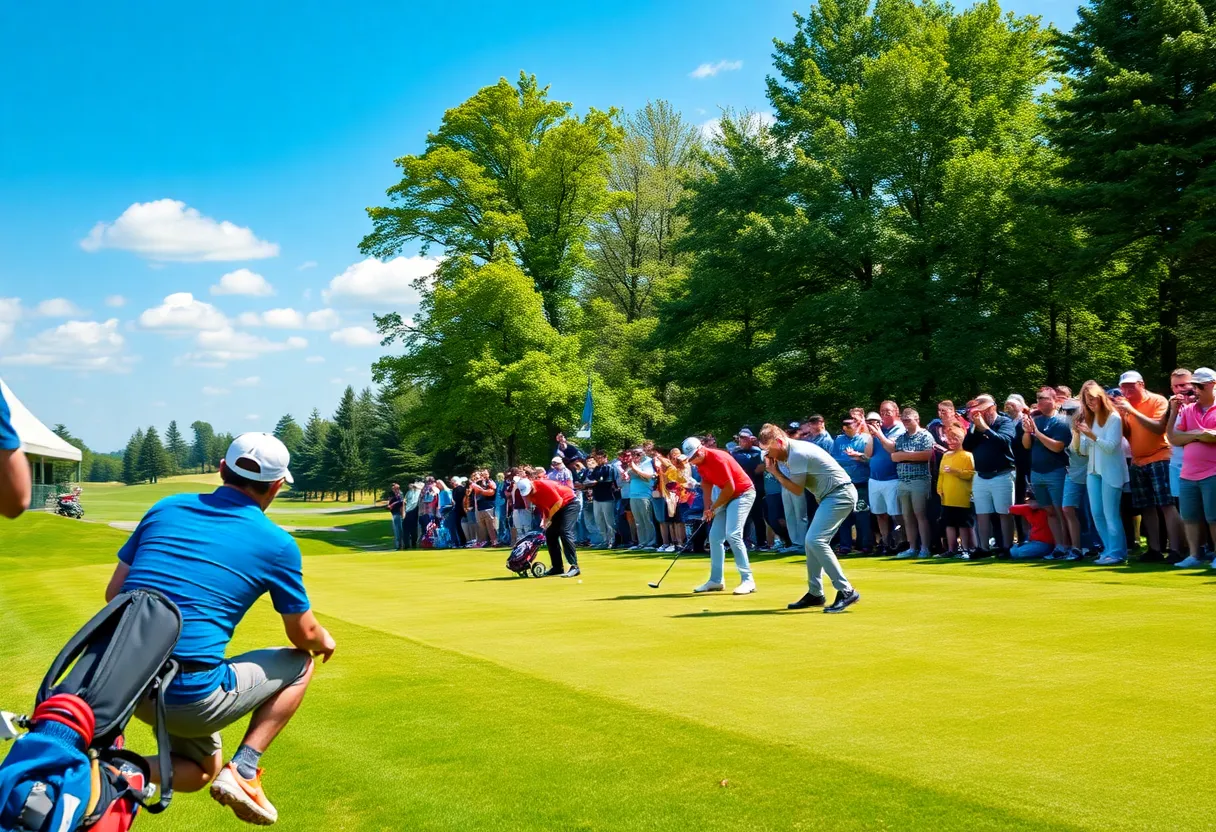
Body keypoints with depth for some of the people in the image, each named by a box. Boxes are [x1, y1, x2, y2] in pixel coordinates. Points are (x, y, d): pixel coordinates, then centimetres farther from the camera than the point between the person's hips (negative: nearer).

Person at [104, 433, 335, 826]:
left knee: (201, 769, 29)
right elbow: (304, 635, 7)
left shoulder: (165, 508, 9)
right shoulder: (277, 543, -3)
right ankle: (242, 772, 6)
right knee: (299, 664, 19)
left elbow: (113, 594, 12)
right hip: (192, 697, -5)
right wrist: (325, 641, 31)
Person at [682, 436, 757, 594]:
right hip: (727, 496, 9)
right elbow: (707, 485, 12)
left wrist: (714, 507, -12)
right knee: (715, 537, 7)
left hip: (743, 493, -9)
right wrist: (707, 508, 0)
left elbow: (730, 488, -22)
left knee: (732, 534, -21)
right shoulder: (700, 463, 1)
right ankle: (716, 581, 15)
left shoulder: (718, 458, -26)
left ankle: (747, 580, -17)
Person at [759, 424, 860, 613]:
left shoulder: (797, 454, -17)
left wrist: (775, 472, -5)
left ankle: (846, 592, -19)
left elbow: (797, 490, -10)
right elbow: (795, 485, 13)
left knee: (815, 541, -19)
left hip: (839, 495, -11)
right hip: (831, 496, 11)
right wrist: (776, 471, 1)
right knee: (812, 542, 12)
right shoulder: (793, 451, 14)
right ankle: (815, 594, 20)